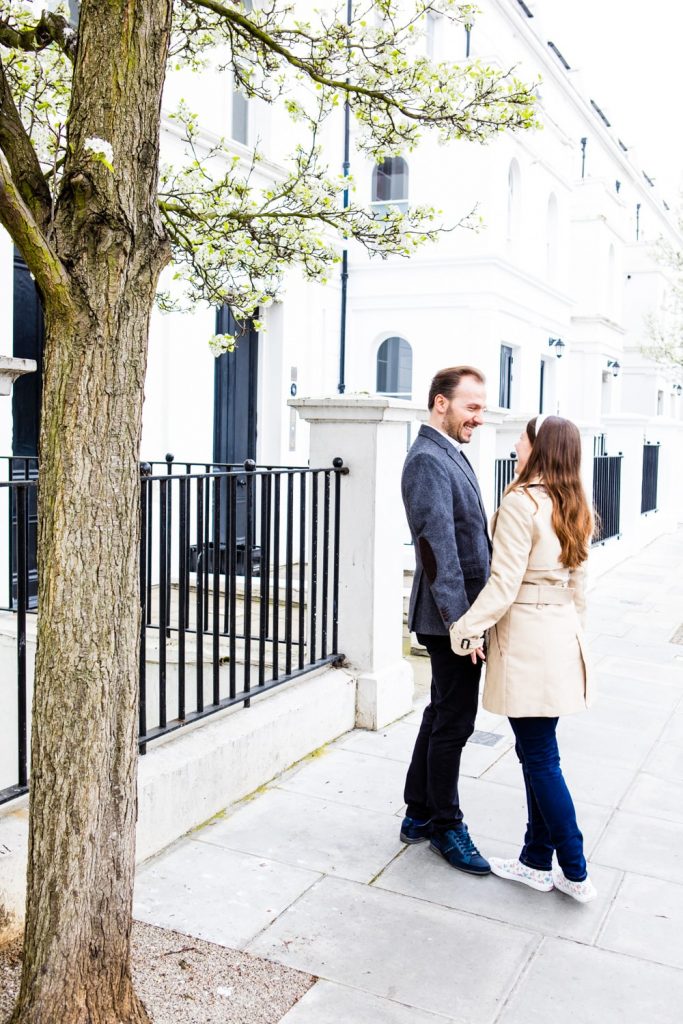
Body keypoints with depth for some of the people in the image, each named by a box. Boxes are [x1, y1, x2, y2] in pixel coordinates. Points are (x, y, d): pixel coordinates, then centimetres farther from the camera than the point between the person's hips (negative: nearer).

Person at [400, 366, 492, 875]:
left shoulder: (452, 455, 15)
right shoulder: (428, 460, -17)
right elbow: (438, 547, -23)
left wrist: (470, 617, 16)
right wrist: (460, 621, -24)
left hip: (462, 613, 10)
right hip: (450, 617, -10)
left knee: (442, 717, 18)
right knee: (453, 724, 3)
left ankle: (419, 815, 31)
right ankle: (445, 826, 20)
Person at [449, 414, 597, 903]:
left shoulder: (522, 502, -16)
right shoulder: (574, 507, 10)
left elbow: (504, 583, -19)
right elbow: (577, 586, 16)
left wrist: (468, 628, -10)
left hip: (526, 638, -9)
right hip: (562, 635, 9)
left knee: (541, 757, 1)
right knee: (539, 753, 15)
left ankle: (576, 874, 11)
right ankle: (537, 861, 24)